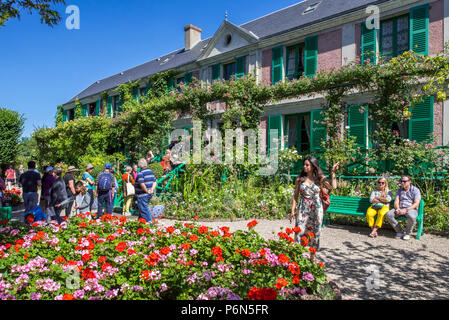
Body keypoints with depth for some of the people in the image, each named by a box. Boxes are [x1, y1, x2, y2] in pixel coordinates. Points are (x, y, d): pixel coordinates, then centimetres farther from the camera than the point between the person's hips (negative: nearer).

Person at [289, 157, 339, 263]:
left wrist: (333, 173, -13)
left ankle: (312, 256, 24)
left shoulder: (320, 178, 2)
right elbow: (295, 196, 4)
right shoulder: (300, 179, 2)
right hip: (303, 208, 0)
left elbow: (333, 187, -13)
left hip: (316, 208, 0)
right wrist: (293, 210, 0)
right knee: (299, 231, -6)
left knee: (315, 232, 8)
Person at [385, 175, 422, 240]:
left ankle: (407, 233, -11)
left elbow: (416, 203, -10)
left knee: (412, 217, -39)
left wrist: (406, 210, -23)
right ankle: (400, 232, -9)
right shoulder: (399, 190, 15)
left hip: (411, 209, -4)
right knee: (389, 214, -25)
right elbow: (396, 201, 7)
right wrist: (397, 209, -16)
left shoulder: (415, 190, 1)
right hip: (400, 209, 4)